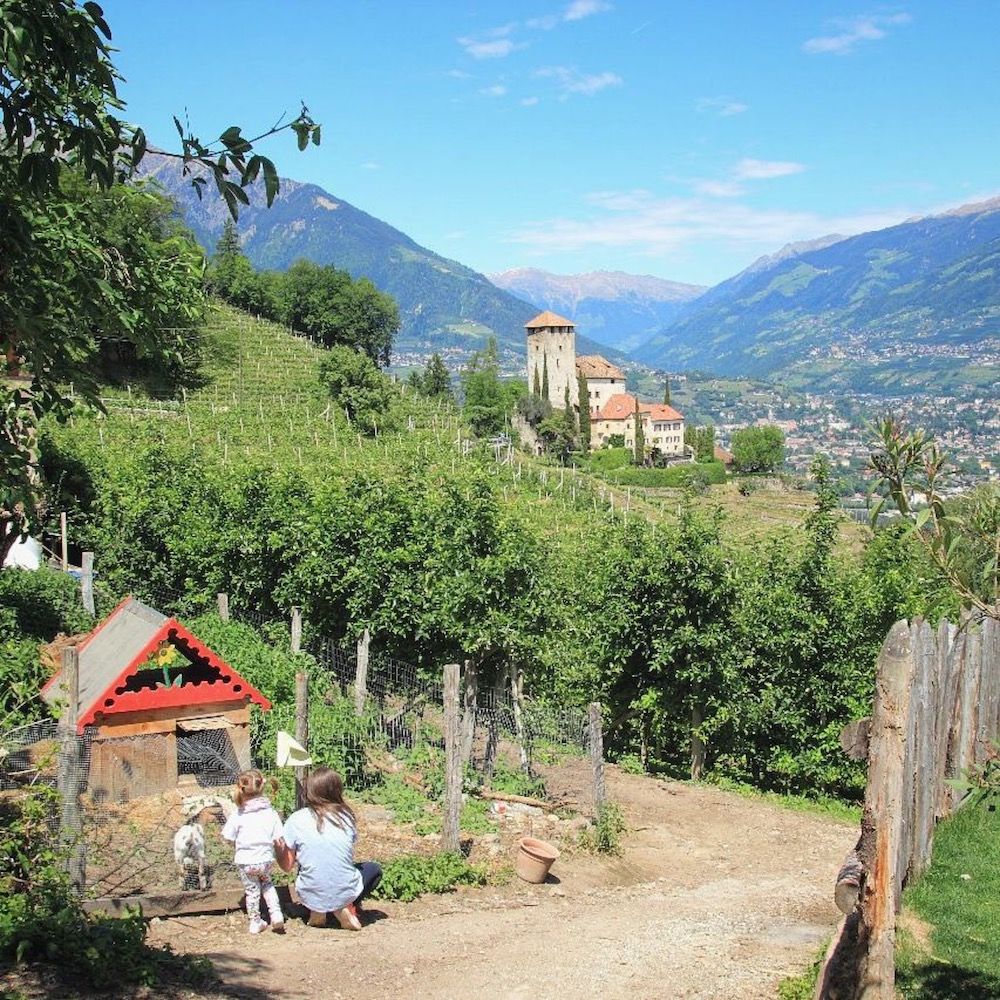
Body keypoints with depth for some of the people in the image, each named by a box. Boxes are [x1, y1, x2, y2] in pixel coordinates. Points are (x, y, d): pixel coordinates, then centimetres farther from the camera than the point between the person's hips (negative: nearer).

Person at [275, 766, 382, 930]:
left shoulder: (295, 820, -7)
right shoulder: (347, 816, -3)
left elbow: (286, 866, -1)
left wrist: (277, 846, 16)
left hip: (310, 897, 2)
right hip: (346, 894, -1)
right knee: (373, 869, 29)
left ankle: (317, 911, 11)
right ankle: (346, 908, 5)